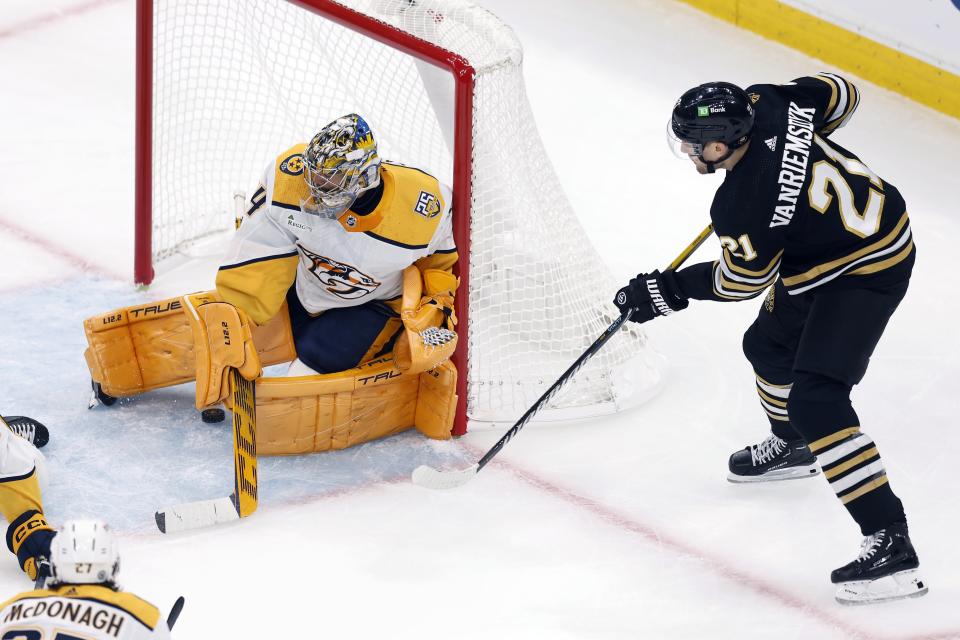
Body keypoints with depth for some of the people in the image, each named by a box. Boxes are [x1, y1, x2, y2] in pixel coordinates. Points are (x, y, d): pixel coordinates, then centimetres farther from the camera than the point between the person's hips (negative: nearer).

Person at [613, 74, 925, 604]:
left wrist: (672, 290, -1)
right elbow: (839, 93, 5)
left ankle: (889, 542, -21)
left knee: (815, 400, -18)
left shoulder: (743, 208, -31)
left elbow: (740, 281, -13)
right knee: (770, 345, 27)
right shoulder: (767, 105, -13)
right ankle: (793, 447, 56)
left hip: (864, 272, -10)